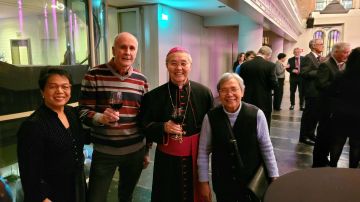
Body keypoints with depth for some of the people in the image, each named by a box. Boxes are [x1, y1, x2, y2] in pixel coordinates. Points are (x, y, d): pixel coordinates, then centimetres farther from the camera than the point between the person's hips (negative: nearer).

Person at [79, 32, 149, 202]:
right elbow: (83, 112, -7)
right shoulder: (94, 75, -9)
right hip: (104, 152, -2)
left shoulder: (141, 80, 2)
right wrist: (100, 118, -29)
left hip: (135, 151, 3)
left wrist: (147, 151, 10)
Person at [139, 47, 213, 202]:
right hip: (166, 159, 0)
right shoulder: (154, 96, -4)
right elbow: (145, 126, -2)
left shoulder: (204, 93, -4)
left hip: (196, 158, 0)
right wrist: (163, 127, -19)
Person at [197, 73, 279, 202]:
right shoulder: (210, 118, -12)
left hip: (252, 182, 0)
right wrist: (204, 182, -1)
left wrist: (274, 177, 1)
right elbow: (203, 152, -5)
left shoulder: (257, 114, -13)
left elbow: (266, 148, -4)